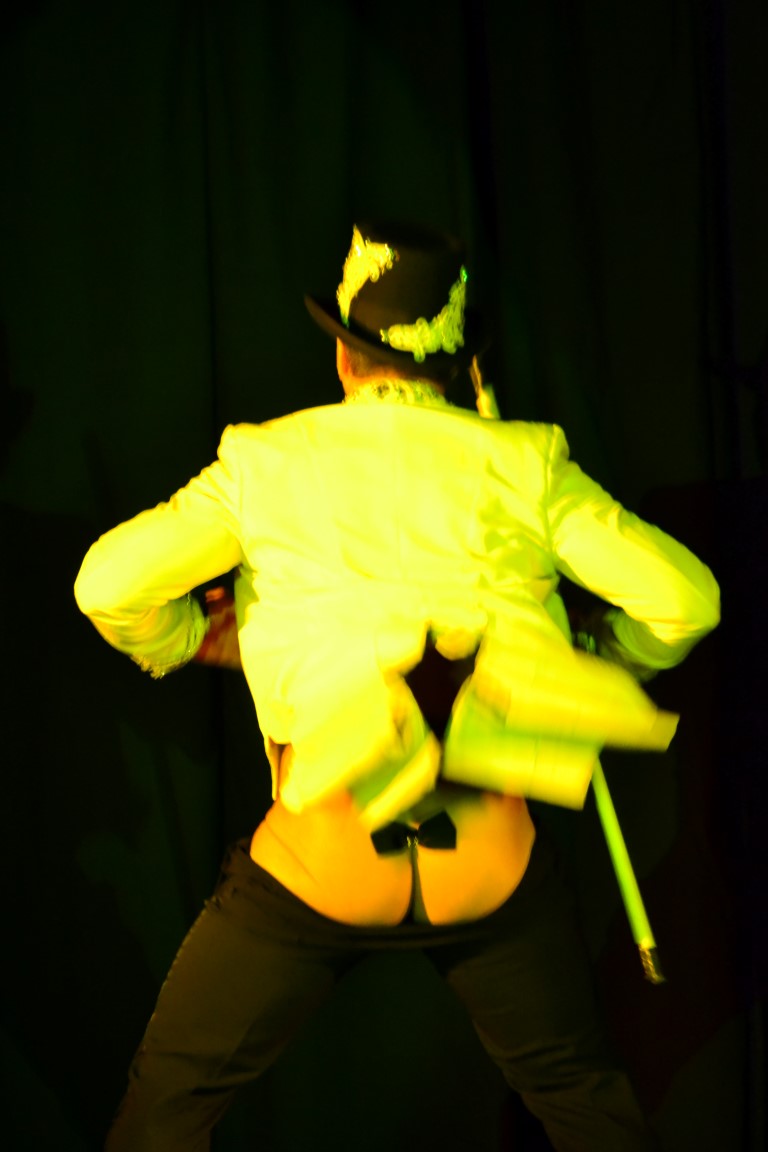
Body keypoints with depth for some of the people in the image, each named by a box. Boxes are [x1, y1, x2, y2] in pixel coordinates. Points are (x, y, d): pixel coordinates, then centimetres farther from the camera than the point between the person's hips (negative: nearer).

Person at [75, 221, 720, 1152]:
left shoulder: (264, 462, 4)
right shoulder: (524, 465, 5)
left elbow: (110, 583, -6)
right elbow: (682, 596, 1)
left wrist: (188, 639, 15)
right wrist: (604, 661, 21)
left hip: (322, 868, -1)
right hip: (492, 875, 2)